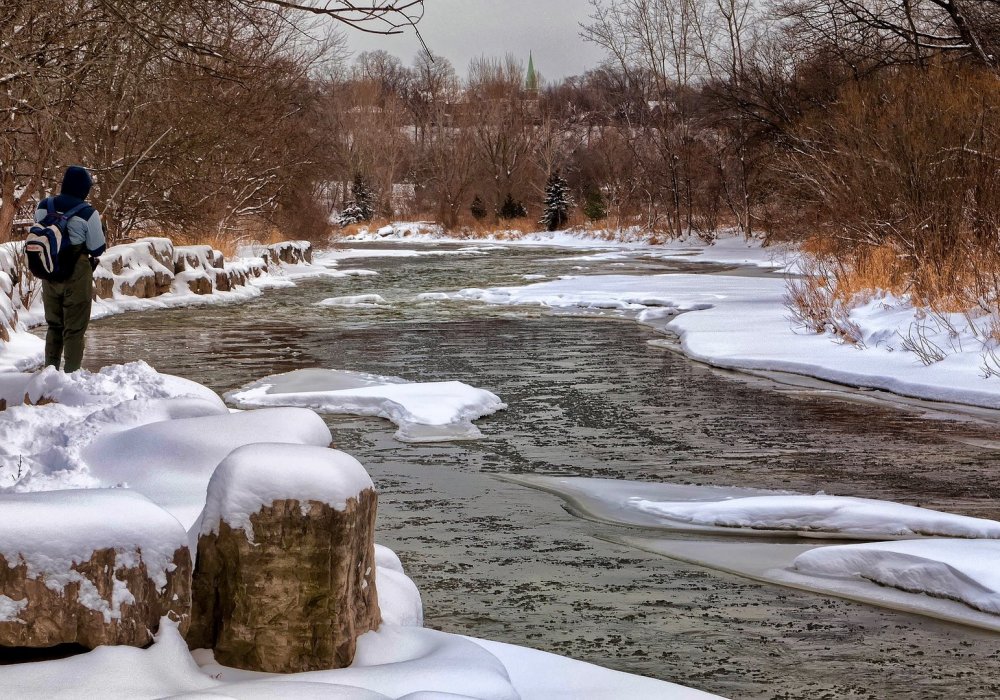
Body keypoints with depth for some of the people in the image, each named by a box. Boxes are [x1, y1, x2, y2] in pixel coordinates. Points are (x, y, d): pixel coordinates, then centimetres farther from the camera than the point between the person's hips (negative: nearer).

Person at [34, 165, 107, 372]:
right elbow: (97, 250, -11)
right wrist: (101, 229, 6)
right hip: (76, 277, -5)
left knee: (54, 326, 20)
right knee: (74, 329, 6)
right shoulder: (87, 213, -18)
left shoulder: (43, 207, -2)